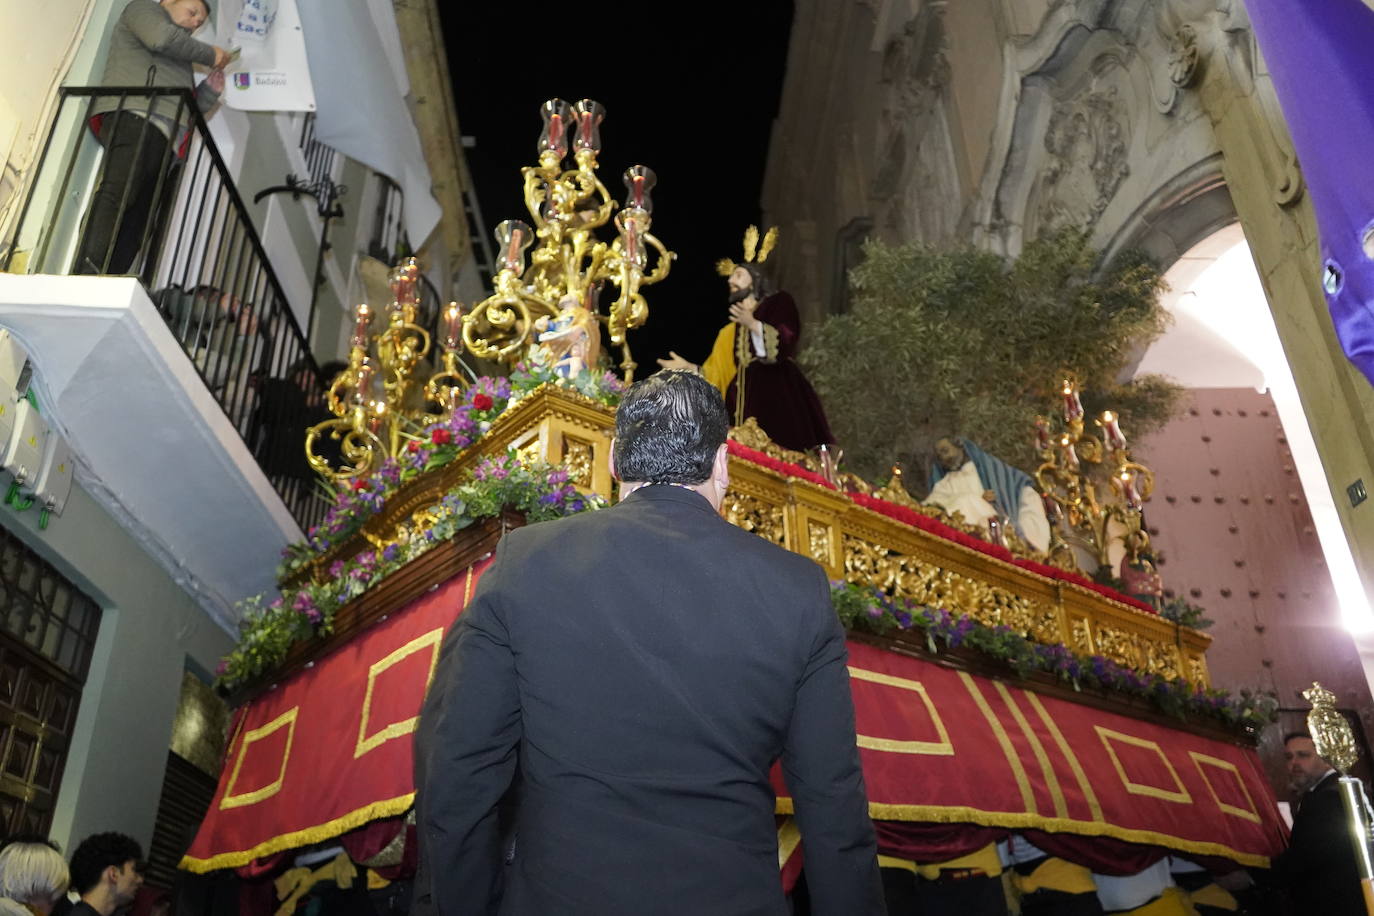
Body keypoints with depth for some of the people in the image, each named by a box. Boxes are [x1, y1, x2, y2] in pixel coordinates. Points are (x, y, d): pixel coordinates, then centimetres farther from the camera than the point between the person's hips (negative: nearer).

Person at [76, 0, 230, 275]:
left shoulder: (176, 62, 41)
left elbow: (186, 107, 35)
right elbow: (163, 38, 0)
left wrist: (210, 89, 22)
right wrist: (210, 55, 11)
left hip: (162, 138, 8)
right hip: (133, 114, -7)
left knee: (135, 227, -11)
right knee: (118, 193, -27)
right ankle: (87, 277, -40)